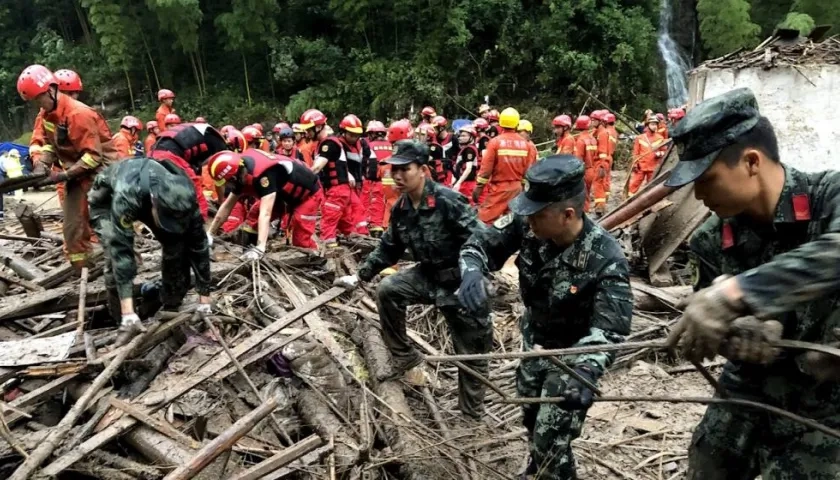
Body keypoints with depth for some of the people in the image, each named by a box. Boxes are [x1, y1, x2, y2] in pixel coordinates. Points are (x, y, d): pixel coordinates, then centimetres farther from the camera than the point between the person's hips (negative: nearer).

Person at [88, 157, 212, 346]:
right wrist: (129, 314, -53)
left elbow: (198, 245, -26)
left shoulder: (183, 197, -34)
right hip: (107, 200, -3)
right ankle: (124, 319, -6)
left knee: (177, 245, -13)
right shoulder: (125, 197, -47)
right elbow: (121, 250, -49)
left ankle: (171, 306, 10)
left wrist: (205, 303, -25)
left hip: (147, 198, 3)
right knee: (116, 252, -25)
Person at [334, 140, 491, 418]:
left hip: (461, 281, -6)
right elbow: (389, 247, 12)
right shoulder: (401, 208, -1)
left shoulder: (448, 201, -24)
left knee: (471, 350, 5)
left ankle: (472, 411, 25)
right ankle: (404, 358, 7)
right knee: (387, 291, -11)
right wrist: (360, 275, 8)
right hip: (428, 274, 6)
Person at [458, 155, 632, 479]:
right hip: (534, 342, 6)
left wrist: (584, 371, -52)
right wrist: (472, 271, -37)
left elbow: (610, 329, -34)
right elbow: (481, 243, -13)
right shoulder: (526, 224, -23)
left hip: (572, 356, -6)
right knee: (530, 418, 28)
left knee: (551, 441, -3)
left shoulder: (606, 259, -33)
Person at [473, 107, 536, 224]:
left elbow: (486, 168, -10)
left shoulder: (495, 142, -10)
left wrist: (478, 187, -1)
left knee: (486, 221, -2)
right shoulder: (525, 144, 2)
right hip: (517, 187, 5)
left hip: (499, 188, -5)